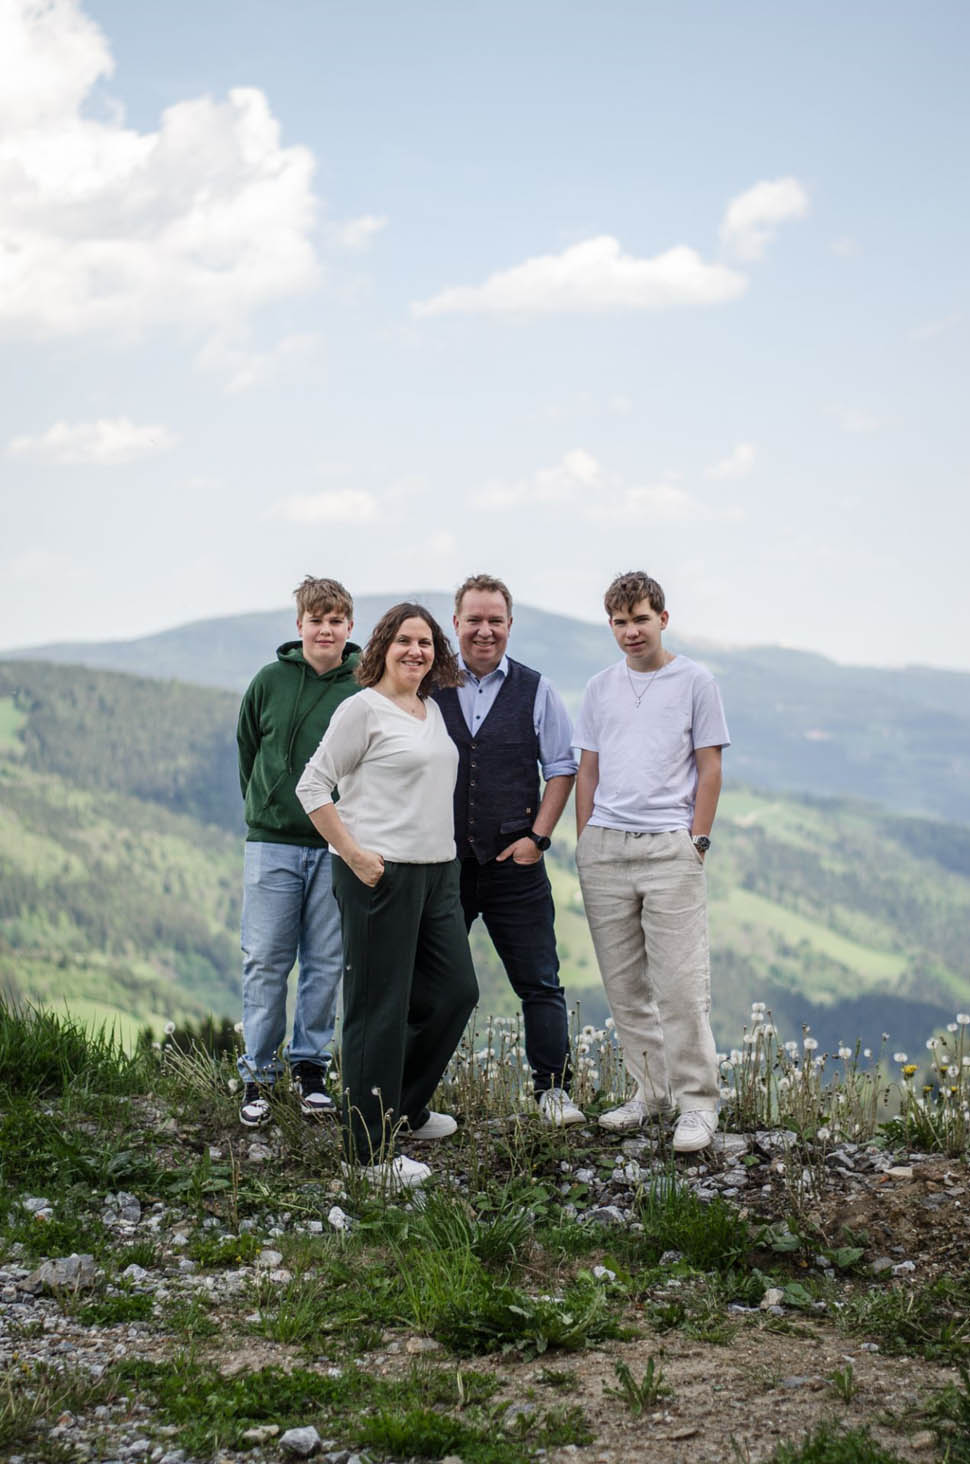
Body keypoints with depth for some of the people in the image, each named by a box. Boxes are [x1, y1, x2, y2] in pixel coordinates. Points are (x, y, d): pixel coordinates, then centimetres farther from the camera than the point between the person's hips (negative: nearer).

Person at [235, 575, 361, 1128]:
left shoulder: (365, 689, -2)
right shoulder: (270, 681, 1)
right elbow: (248, 750, 14)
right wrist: (263, 806, 12)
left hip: (337, 848, 0)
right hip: (273, 844, 0)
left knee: (326, 963, 5)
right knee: (266, 962, 1)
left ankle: (311, 1066, 18)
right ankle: (259, 1074, 10)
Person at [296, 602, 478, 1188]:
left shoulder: (434, 710, 15)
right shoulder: (364, 708, -7)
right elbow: (313, 786, -9)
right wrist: (355, 855, -14)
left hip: (438, 871, 8)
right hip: (381, 874, -8)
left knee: (456, 991, 12)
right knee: (380, 1008, -4)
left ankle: (406, 1106, 30)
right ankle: (372, 1149, 4)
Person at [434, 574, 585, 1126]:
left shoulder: (535, 690, 4)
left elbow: (563, 767, 7)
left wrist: (537, 837, -3)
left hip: (515, 860, 0)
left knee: (540, 982, 2)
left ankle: (554, 1090, 9)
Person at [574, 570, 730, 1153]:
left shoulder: (696, 682, 3)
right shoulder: (600, 688, 14)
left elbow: (710, 769, 2)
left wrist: (697, 842, -4)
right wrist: (586, 844, 10)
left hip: (670, 847, -4)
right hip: (605, 846, 4)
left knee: (681, 984, -8)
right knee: (625, 986, 7)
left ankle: (698, 1103, -2)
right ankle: (652, 1090, 18)